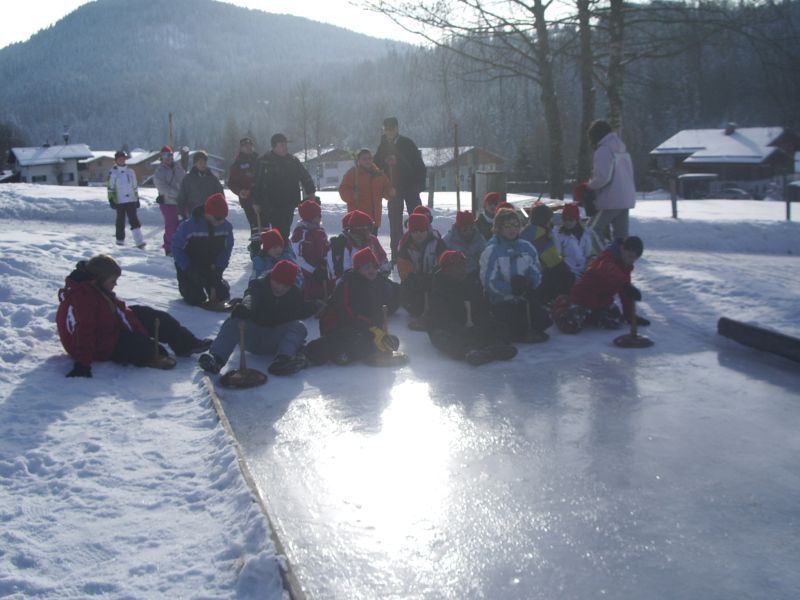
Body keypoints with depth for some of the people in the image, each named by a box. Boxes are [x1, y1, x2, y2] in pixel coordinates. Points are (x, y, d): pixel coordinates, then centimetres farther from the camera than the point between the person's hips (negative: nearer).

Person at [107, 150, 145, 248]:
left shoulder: (130, 171, 10)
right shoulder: (112, 172, 0)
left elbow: (135, 187, 16)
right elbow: (110, 187, 0)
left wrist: (137, 199, 15)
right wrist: (111, 200, -7)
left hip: (131, 200, 2)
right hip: (119, 201, -2)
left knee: (134, 220, -5)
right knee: (120, 221, 6)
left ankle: (139, 241, -9)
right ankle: (120, 240, 18)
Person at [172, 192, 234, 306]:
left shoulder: (226, 227, -14)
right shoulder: (188, 226, -26)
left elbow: (227, 249, 0)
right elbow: (176, 247, -15)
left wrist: (218, 269, -10)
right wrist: (189, 270, -20)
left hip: (211, 268, 4)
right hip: (189, 267, -4)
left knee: (222, 296, -6)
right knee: (196, 300, -16)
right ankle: (185, 284, 17)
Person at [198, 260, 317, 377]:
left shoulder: (296, 294, 5)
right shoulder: (259, 285, -4)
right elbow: (250, 296, -28)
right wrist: (245, 307, -50)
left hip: (275, 343, 0)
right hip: (252, 337, 0)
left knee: (299, 326, -27)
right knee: (234, 321, -27)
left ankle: (283, 359, -56)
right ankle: (216, 357, -49)